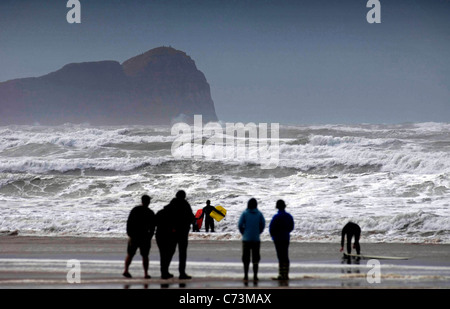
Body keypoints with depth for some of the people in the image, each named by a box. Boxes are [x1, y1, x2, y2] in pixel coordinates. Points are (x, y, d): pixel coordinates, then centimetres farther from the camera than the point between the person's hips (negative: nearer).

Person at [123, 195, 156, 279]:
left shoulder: (135, 210, -1)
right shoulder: (150, 213, -6)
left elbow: (129, 222, 0)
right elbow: (152, 227, -4)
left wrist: (129, 233, 7)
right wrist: (150, 236, 7)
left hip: (134, 235, 2)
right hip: (145, 236, -2)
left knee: (130, 254, 12)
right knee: (145, 256, 5)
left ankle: (126, 270, 1)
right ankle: (146, 273, 1)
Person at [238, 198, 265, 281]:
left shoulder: (244, 213, -4)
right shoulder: (259, 214, 0)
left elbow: (240, 225, -7)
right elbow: (263, 225, -1)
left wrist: (243, 233, 8)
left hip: (246, 239, -1)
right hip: (256, 239, 1)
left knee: (246, 258, 6)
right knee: (256, 258, 6)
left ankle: (246, 275, 3)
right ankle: (255, 275, 0)